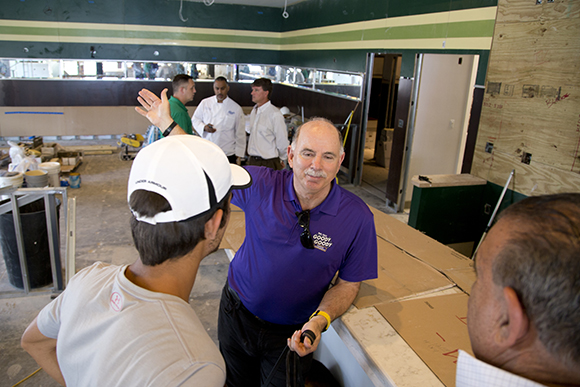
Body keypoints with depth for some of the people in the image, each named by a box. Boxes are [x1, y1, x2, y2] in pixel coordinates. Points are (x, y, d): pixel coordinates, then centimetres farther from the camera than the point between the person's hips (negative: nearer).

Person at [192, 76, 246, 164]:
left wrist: (239, 156, 1)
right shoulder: (205, 103, 5)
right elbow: (195, 119, 13)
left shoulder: (236, 108, -1)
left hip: (228, 154, -1)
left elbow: (240, 134, 2)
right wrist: (204, 127, -10)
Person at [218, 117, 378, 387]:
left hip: (292, 334, -2)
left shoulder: (358, 217, -20)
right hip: (237, 314, 2)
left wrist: (320, 319, -27)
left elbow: (348, 283, -10)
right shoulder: (259, 184, -18)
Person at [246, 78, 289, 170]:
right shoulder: (253, 111, 10)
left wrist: (281, 161, 4)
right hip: (252, 161, 7)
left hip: (268, 163, -6)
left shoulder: (275, 115, -14)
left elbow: (283, 142, -9)